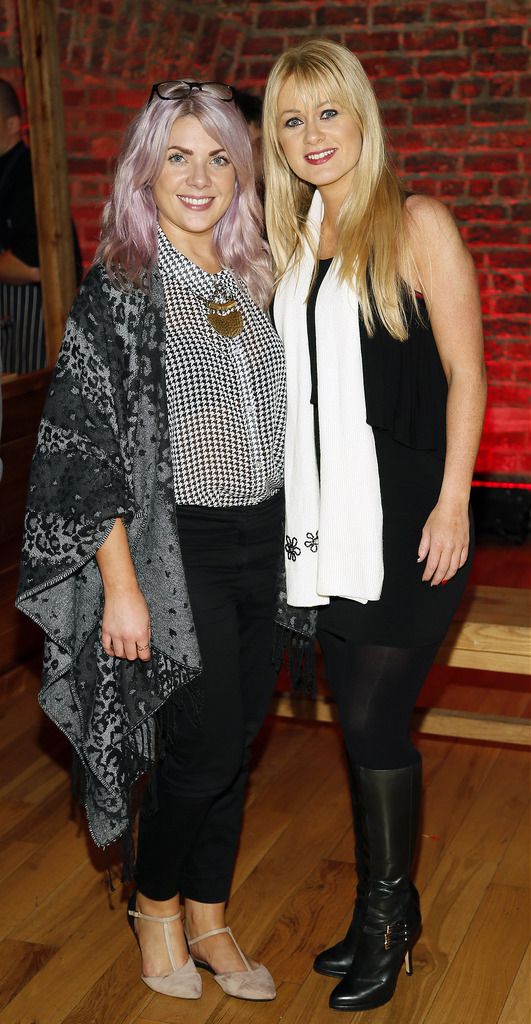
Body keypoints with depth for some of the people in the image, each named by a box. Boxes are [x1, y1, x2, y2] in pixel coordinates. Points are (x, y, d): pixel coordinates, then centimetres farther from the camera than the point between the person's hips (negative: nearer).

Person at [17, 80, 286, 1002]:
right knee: (200, 749, -1)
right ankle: (156, 907, 27)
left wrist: (290, 540, 14)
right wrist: (121, 585, -16)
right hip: (175, 552, -6)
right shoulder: (120, 290, -10)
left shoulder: (252, 282, 8)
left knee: (236, 744, 13)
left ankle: (208, 920, 32)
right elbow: (83, 444, -12)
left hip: (261, 545, 6)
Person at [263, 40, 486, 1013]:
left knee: (373, 717, -2)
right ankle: (384, 906, 29)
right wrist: (292, 509, 13)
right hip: (326, 521, 6)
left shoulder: (416, 224, -6)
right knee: (360, 720, 13)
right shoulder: (291, 238, 12)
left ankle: (389, 917, 18)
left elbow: (465, 371, -8)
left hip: (405, 519, -6)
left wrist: (452, 501, -14)